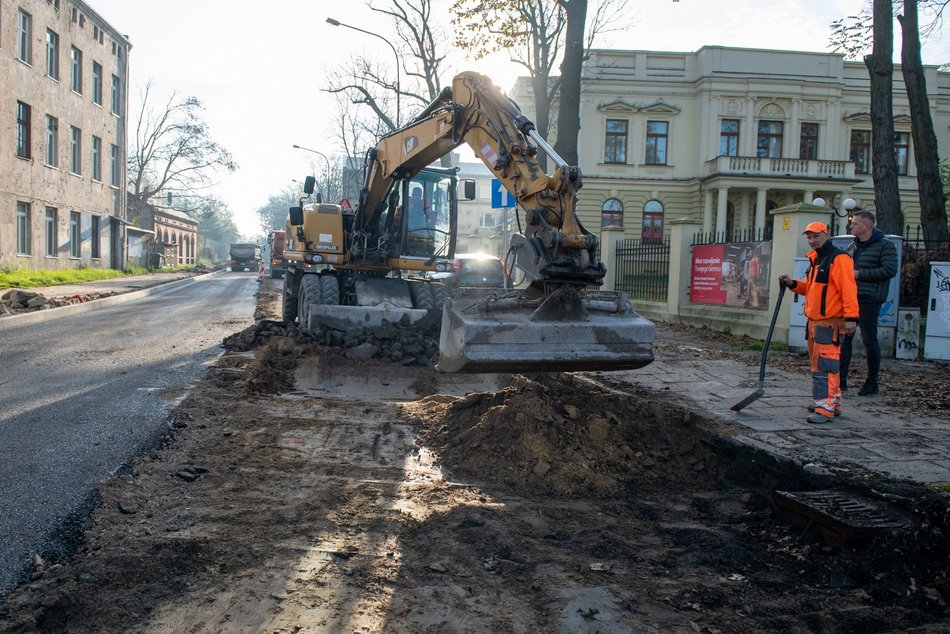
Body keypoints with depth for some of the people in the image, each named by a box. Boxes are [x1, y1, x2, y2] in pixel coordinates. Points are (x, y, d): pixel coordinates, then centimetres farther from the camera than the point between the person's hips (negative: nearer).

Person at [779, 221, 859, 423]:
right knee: (819, 363, 16)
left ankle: (825, 408, -11)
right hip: (815, 321, 10)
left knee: (824, 365, -12)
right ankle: (833, 402, 27)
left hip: (830, 322, -10)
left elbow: (848, 289, -19)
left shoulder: (838, 258, -12)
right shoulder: (815, 259, 18)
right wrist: (793, 284, 10)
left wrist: (851, 317, -24)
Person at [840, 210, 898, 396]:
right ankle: (841, 380, 9)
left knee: (869, 339, -1)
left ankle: (872, 382, 10)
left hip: (868, 299, -7)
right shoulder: (853, 246, 18)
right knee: (844, 337, 4)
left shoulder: (885, 245, -5)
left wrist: (859, 274, -16)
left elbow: (890, 269, -15)